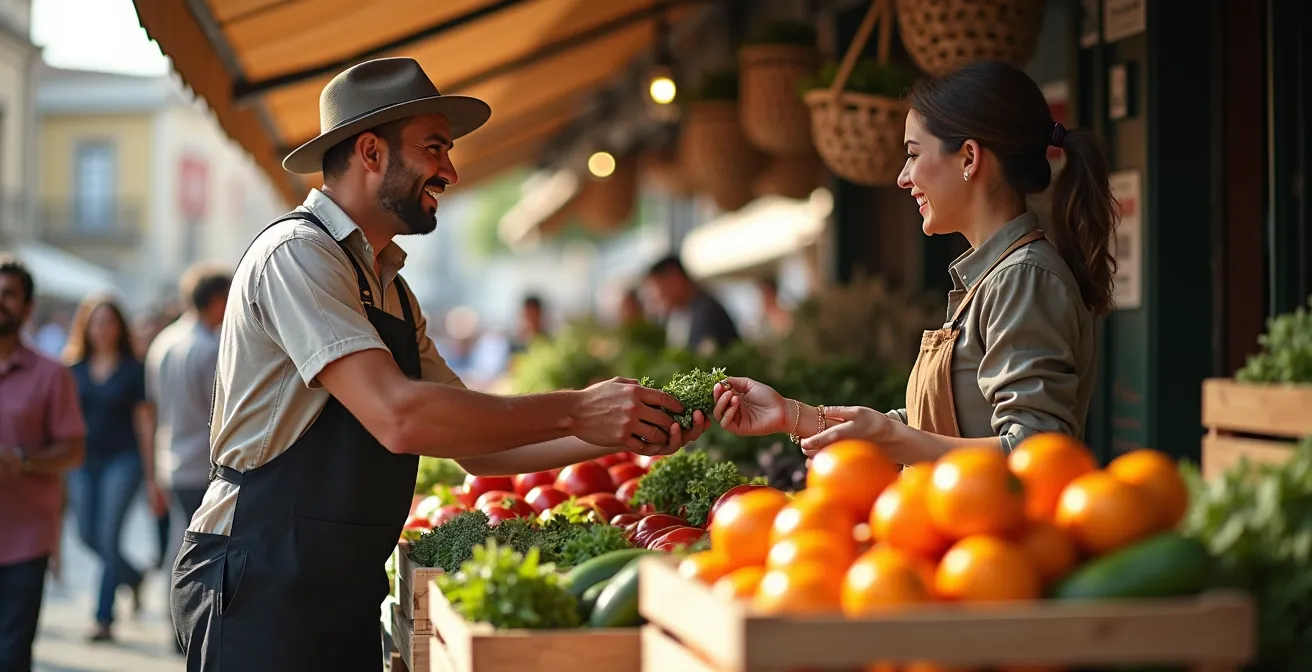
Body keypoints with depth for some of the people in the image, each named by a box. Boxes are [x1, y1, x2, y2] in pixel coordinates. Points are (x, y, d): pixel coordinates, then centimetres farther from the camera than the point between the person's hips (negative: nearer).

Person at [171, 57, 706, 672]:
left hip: (344, 589, 9)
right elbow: (397, 418, -26)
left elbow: (475, 442, 13)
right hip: (260, 586, -9)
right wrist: (573, 411, -20)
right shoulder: (297, 254, -14)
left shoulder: (390, 287, 15)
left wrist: (621, 434, 1)